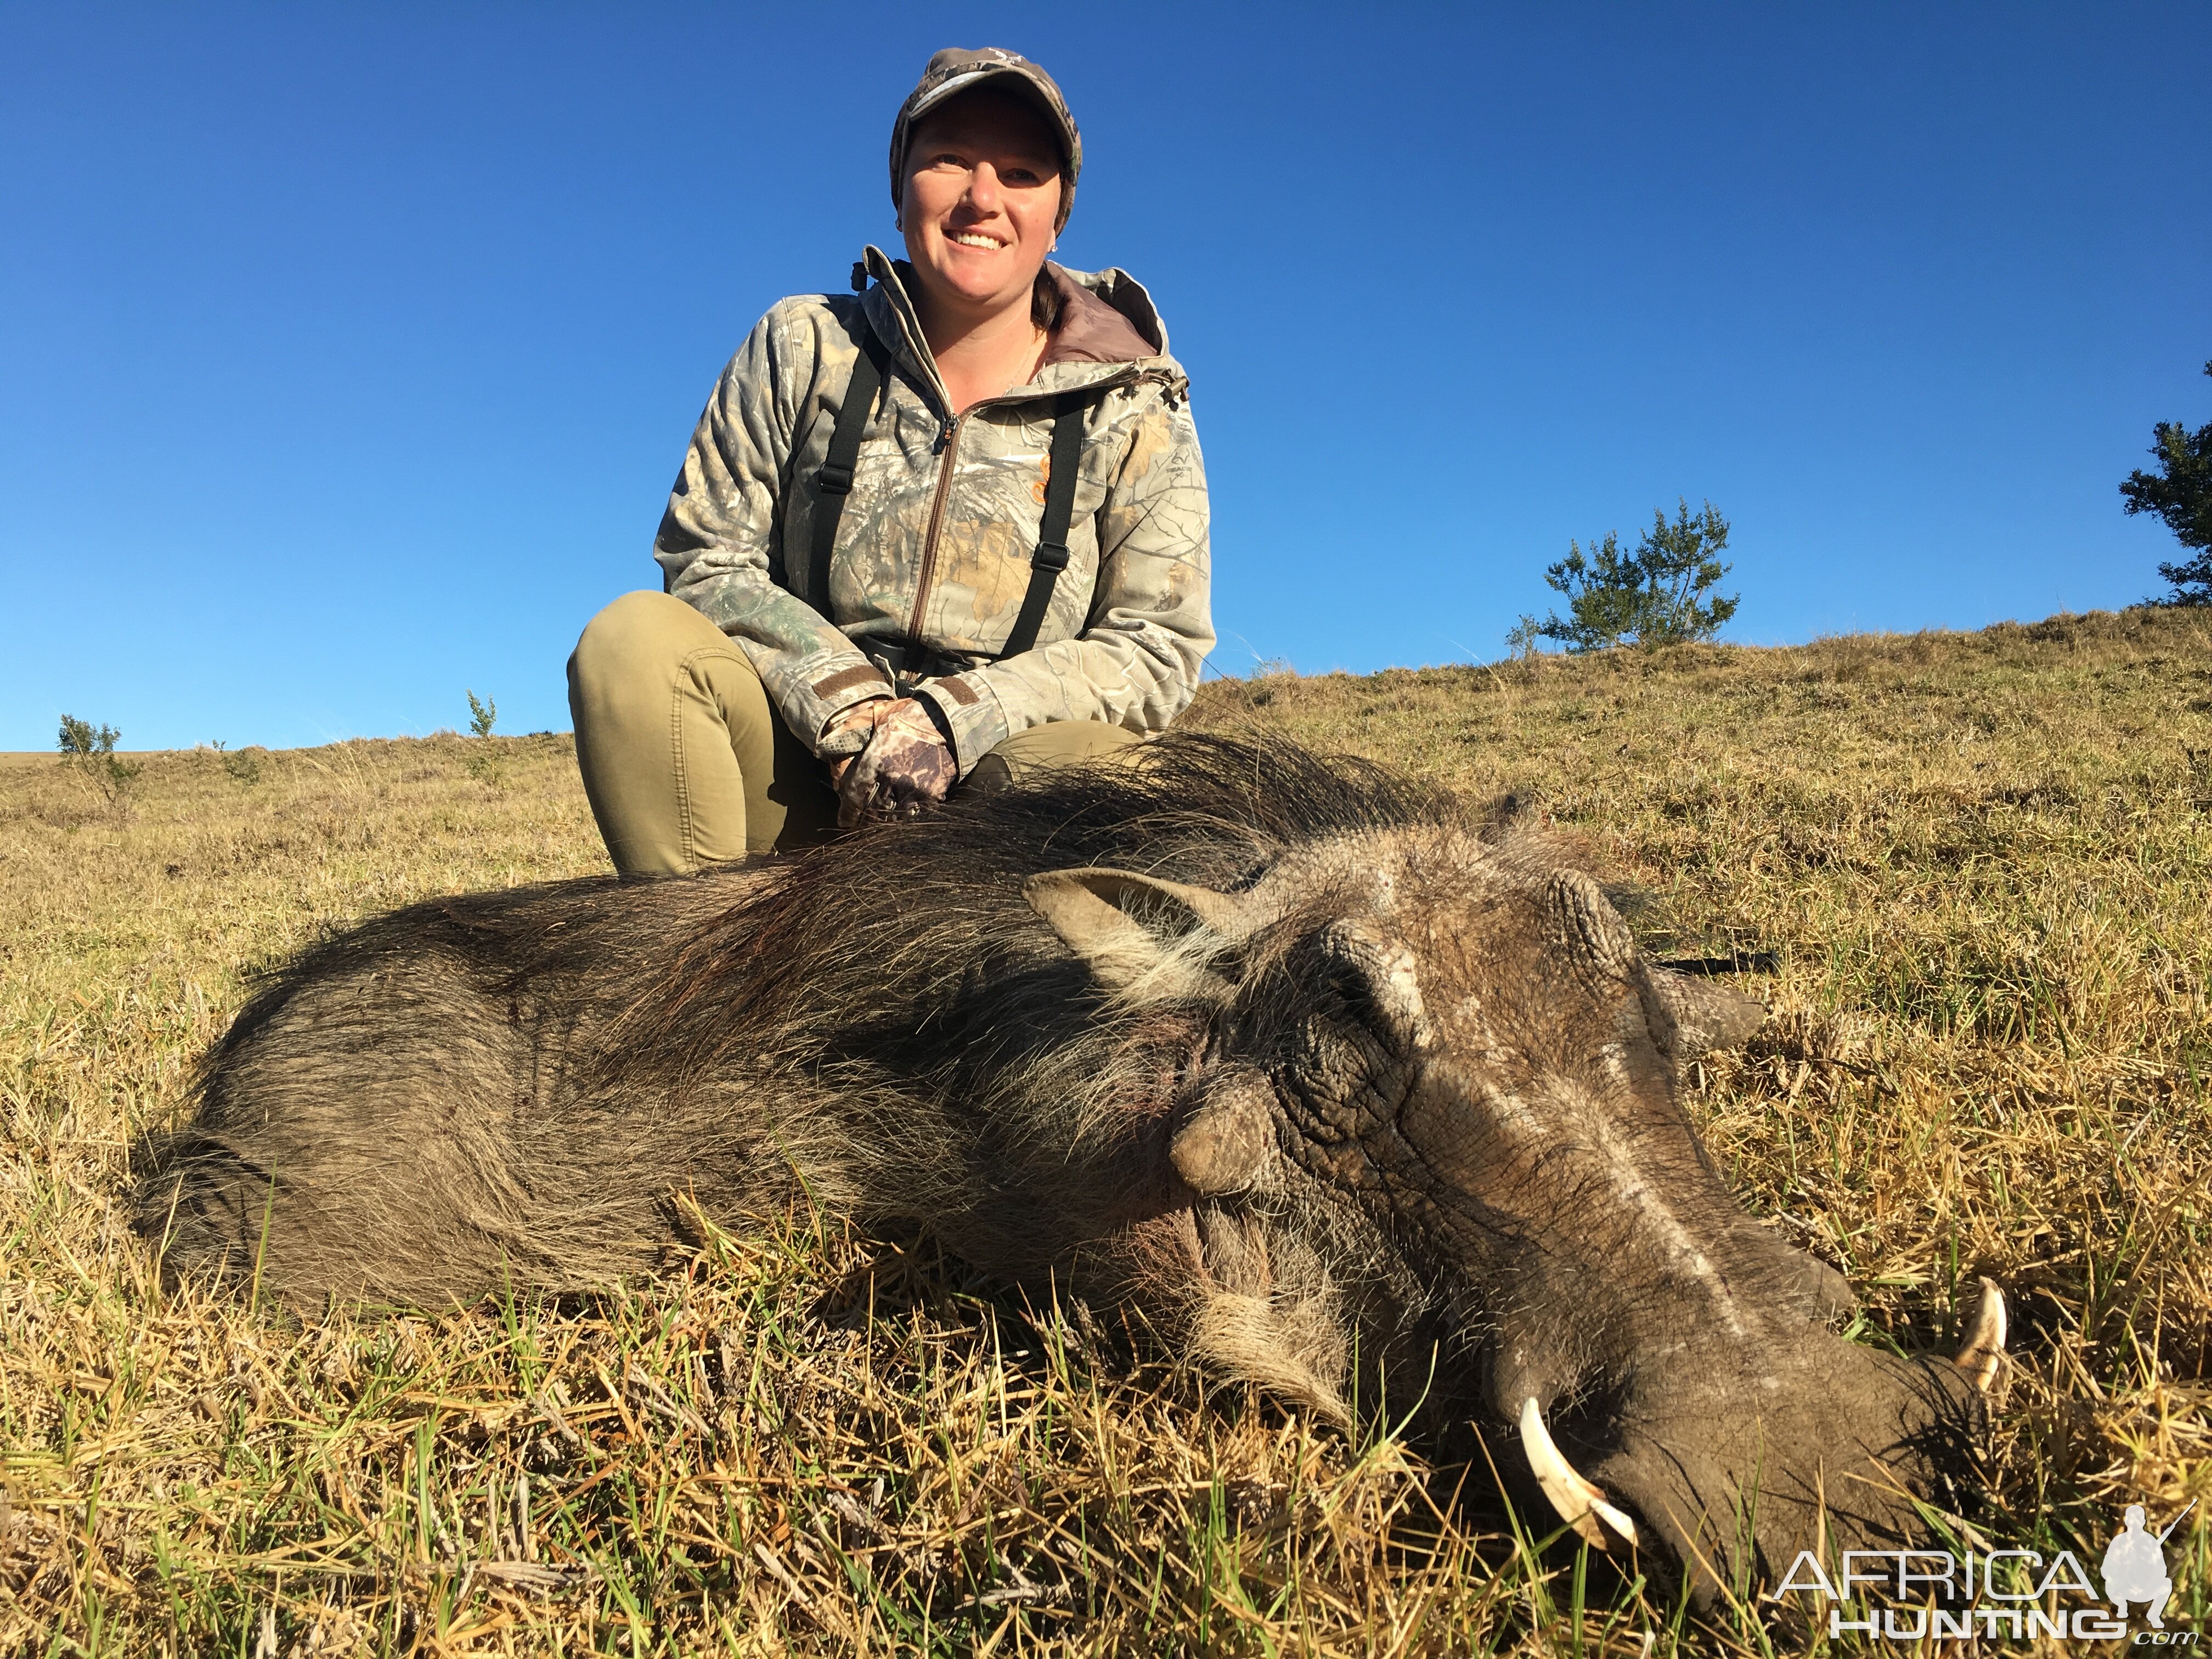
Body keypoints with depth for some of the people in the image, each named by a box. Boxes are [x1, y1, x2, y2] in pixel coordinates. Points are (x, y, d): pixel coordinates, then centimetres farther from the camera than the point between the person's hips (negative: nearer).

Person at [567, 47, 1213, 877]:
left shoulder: (1135, 410, 0)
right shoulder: (803, 347, 4)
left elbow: (1158, 645, -5)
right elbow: (705, 558, 1)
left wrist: (954, 720, -19)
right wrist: (848, 705, -16)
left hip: (992, 793, -1)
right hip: (806, 777, 2)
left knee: (1093, 751, -34)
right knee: (635, 637, -23)